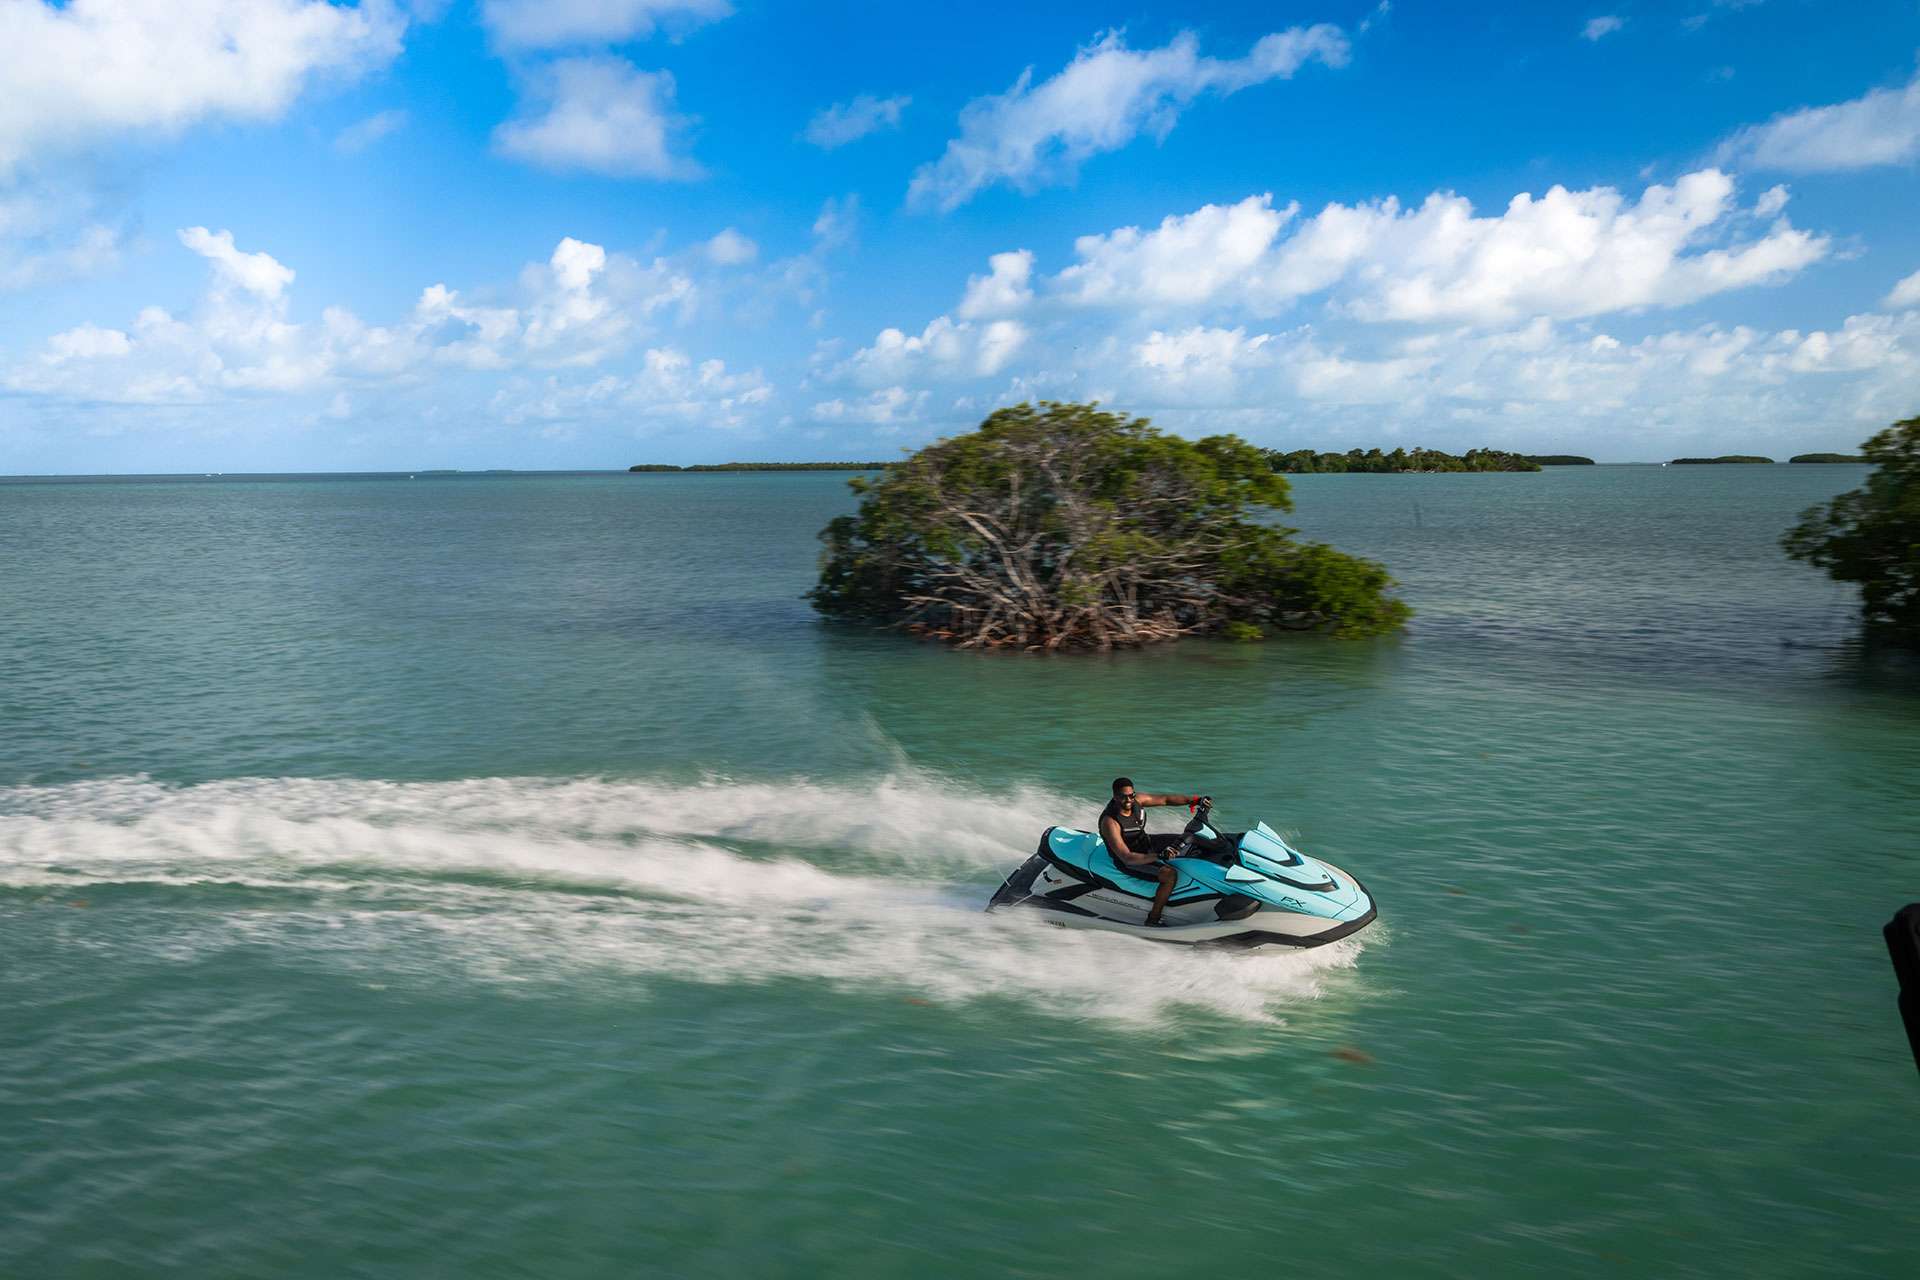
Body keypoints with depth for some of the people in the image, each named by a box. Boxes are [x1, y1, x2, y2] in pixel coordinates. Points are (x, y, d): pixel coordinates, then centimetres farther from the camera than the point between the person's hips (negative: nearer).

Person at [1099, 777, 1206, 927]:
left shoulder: (1136, 800, -12)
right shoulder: (1109, 822, -32)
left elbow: (1165, 799, -1)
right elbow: (1126, 857, -36)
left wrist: (1195, 800, -11)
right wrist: (1159, 856, -45)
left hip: (1146, 842, 8)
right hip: (1130, 861, -8)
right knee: (1170, 875, -27)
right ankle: (1152, 921, -18)